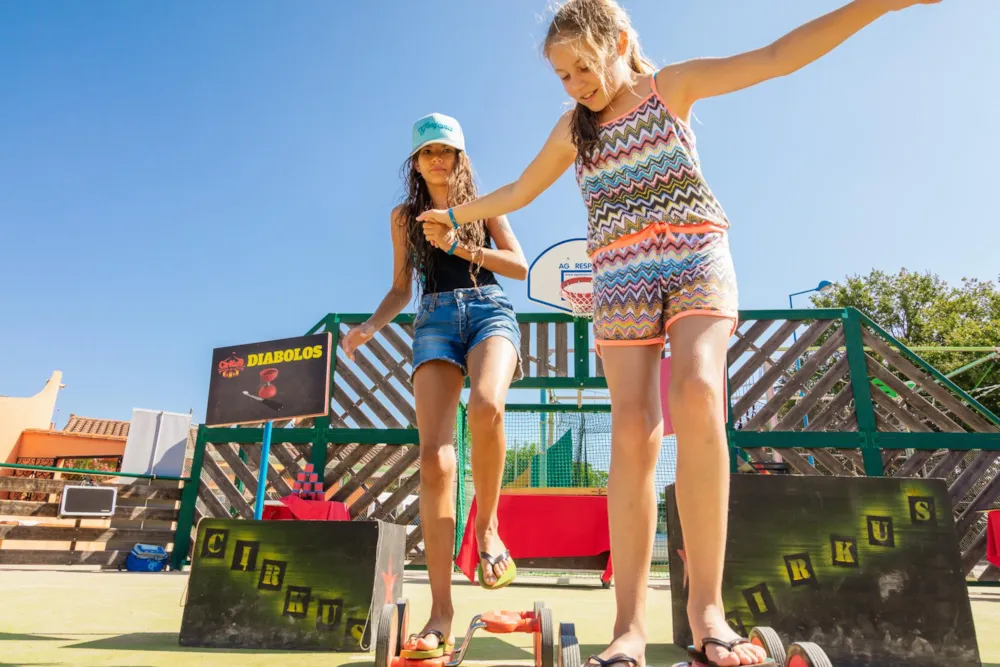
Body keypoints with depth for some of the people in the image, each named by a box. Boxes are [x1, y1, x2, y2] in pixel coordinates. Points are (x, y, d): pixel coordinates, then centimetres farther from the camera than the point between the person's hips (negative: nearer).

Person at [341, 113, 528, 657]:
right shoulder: (404, 216, 19)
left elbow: (520, 266, 6)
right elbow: (401, 288, 18)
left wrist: (459, 246, -5)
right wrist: (371, 326, -1)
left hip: (489, 311, -1)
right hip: (435, 321, 1)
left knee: (486, 406, -37)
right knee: (433, 459, -16)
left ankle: (487, 525, -11)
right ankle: (440, 613, -13)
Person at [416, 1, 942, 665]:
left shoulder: (671, 85, 9)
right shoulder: (573, 128, 17)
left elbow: (779, 56, 2)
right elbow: (517, 192, 27)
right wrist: (454, 215, 33)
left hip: (696, 262, -2)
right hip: (621, 279, 3)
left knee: (696, 395, -29)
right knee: (632, 431, -13)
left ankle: (707, 605, -20)